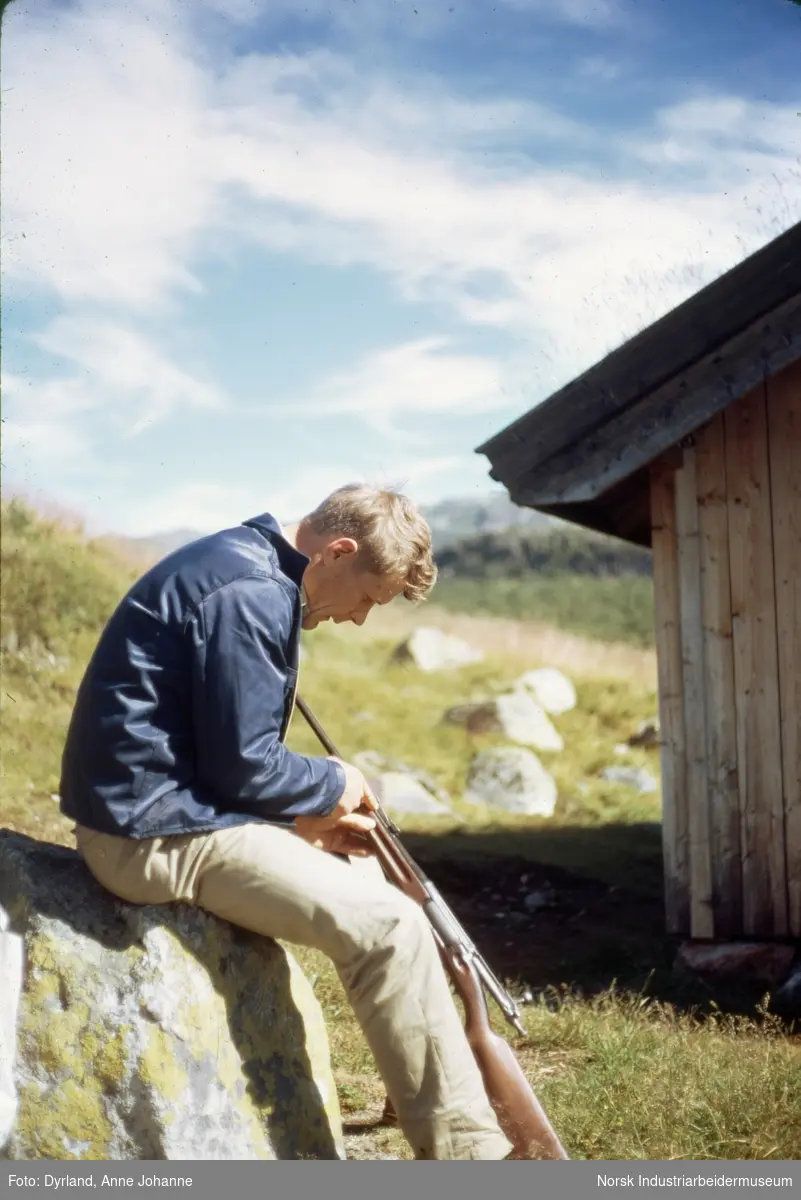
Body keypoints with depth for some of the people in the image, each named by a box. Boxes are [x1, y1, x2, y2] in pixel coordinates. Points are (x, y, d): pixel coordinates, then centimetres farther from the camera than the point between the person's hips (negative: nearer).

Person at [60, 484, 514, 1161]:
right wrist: (334, 785, -1)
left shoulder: (248, 569, 13)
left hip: (158, 807, 11)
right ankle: (465, 1150, -5)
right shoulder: (251, 595, -19)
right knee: (388, 925, -13)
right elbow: (244, 765, -19)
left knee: (360, 876, 21)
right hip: (157, 833, -11)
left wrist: (306, 820, 9)